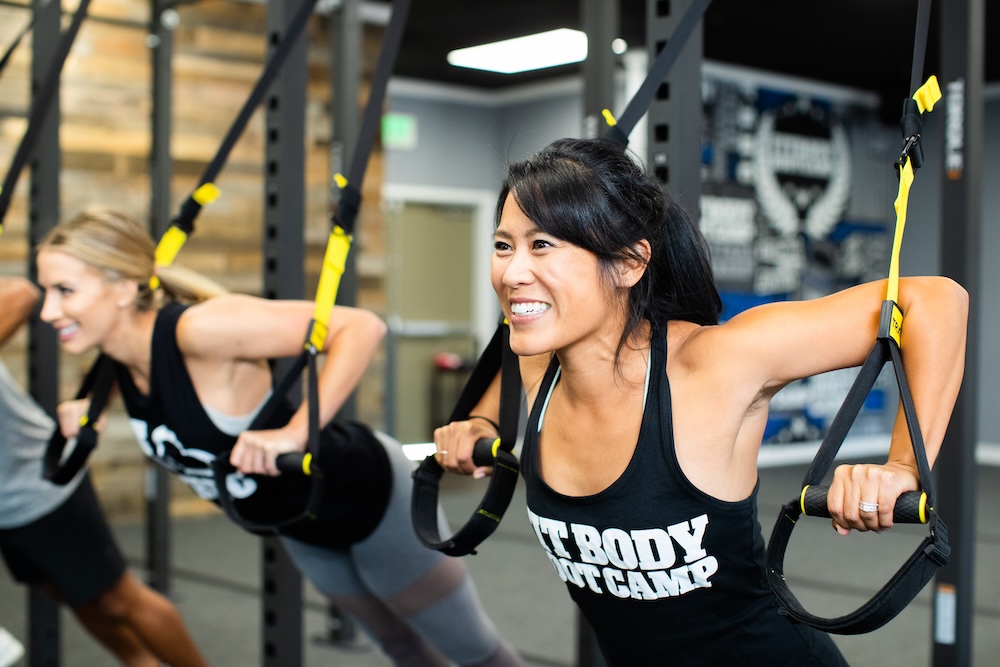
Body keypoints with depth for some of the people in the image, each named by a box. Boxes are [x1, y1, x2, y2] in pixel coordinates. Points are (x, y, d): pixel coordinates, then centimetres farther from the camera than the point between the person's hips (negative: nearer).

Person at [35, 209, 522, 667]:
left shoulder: (200, 329, -35)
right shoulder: (118, 353, -11)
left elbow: (361, 327, -38)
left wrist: (296, 433, -43)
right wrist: (93, 404, 0)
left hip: (369, 496, -8)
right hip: (299, 525, 8)